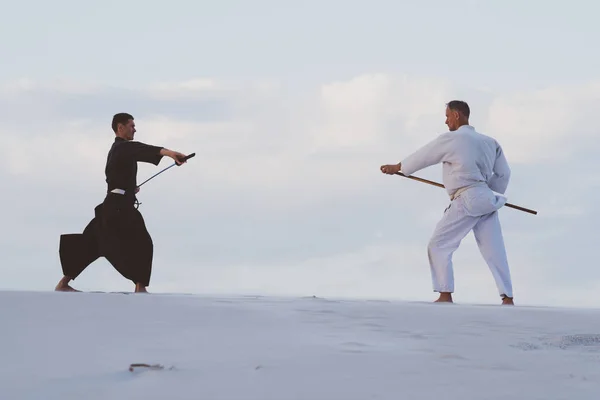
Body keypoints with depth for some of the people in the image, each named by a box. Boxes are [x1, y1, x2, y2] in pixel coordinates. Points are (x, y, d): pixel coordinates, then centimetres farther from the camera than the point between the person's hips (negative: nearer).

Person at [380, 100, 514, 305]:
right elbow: (503, 174, 17)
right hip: (487, 201, 7)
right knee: (494, 250, 5)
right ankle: (507, 298, 0)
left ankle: (445, 295, 2)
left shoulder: (450, 139, -4)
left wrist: (396, 167, 22)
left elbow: (421, 156, 7)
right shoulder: (489, 142, 14)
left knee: (438, 246, 4)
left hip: (466, 201, -7)